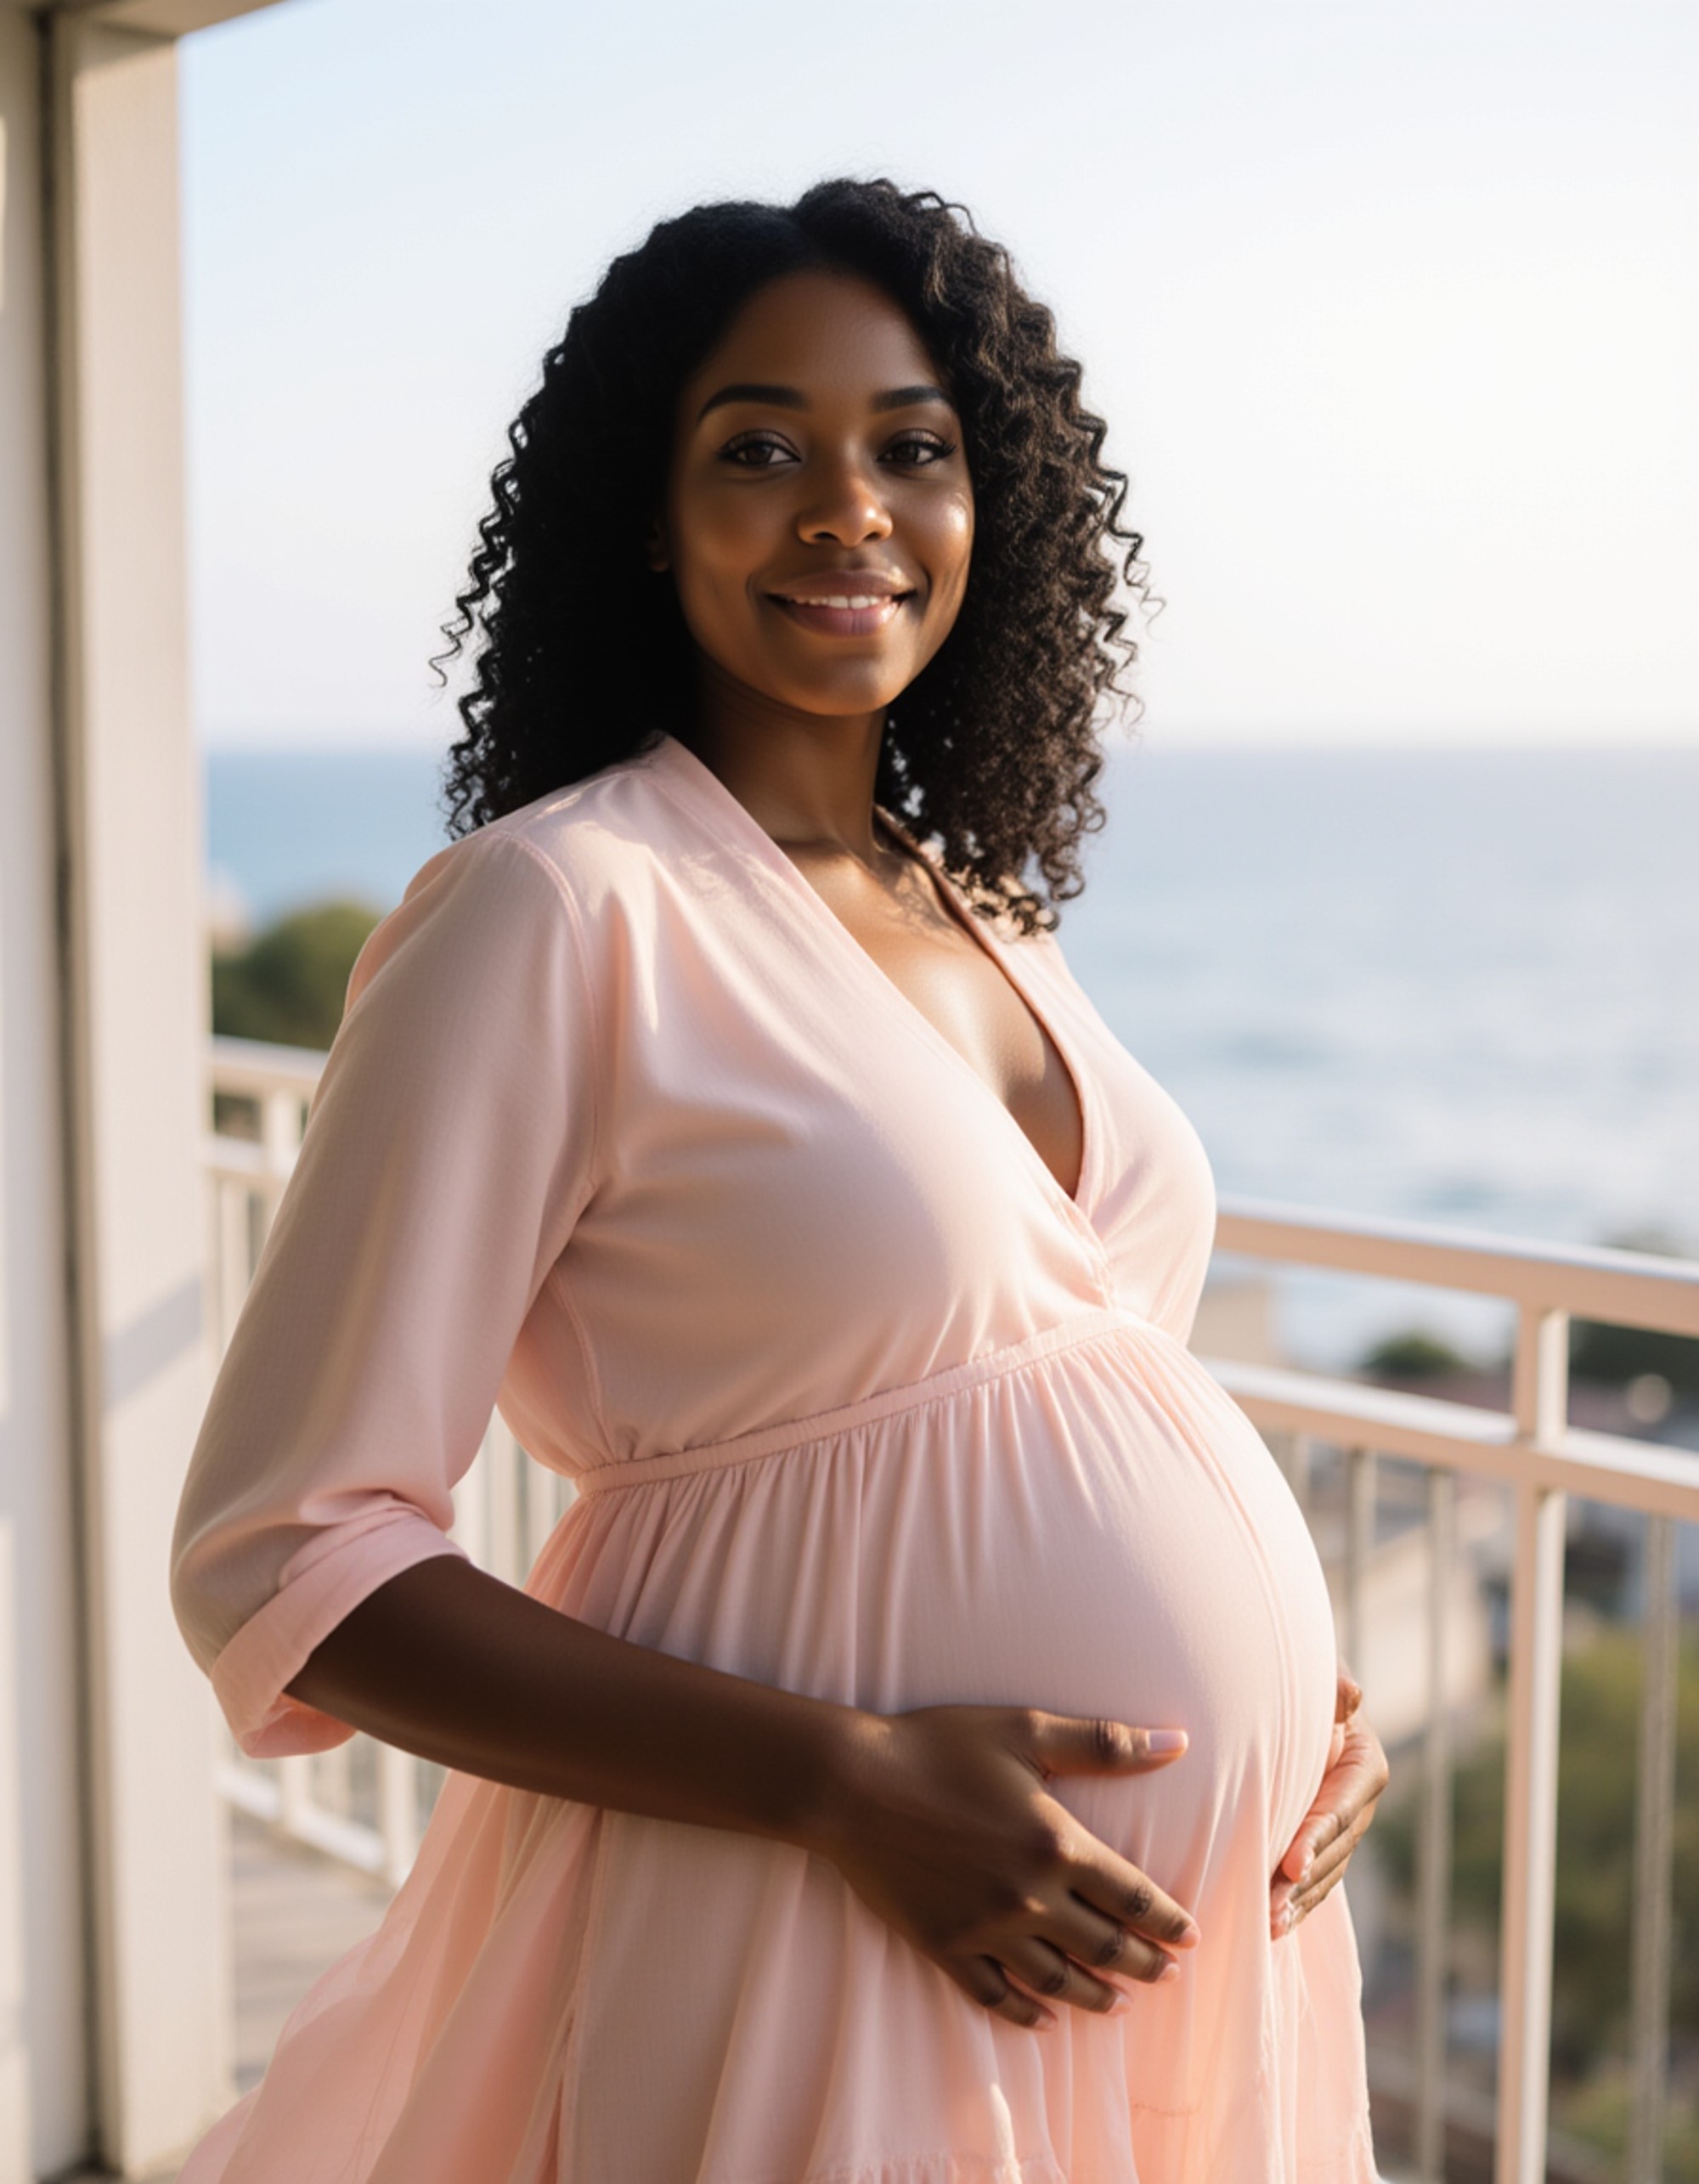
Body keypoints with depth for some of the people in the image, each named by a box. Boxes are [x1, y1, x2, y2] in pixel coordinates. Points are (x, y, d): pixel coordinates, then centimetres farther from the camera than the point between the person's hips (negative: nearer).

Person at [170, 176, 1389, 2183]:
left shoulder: (982, 908, 7)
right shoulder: (551, 910, -15)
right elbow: (284, 1562, -17)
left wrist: (1295, 1675, 0)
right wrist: (851, 1782, -22)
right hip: (826, 1959, -7)